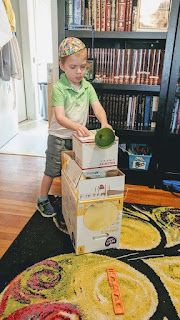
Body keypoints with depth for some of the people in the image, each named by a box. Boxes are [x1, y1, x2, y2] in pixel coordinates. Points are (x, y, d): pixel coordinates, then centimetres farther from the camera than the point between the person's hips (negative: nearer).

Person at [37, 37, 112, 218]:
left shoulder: (88, 87, -3)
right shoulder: (59, 88, -19)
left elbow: (97, 107, -14)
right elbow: (60, 117, -29)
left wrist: (104, 123, -35)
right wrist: (76, 126, -48)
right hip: (59, 137, -5)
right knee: (51, 171, 9)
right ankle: (42, 201, 29)